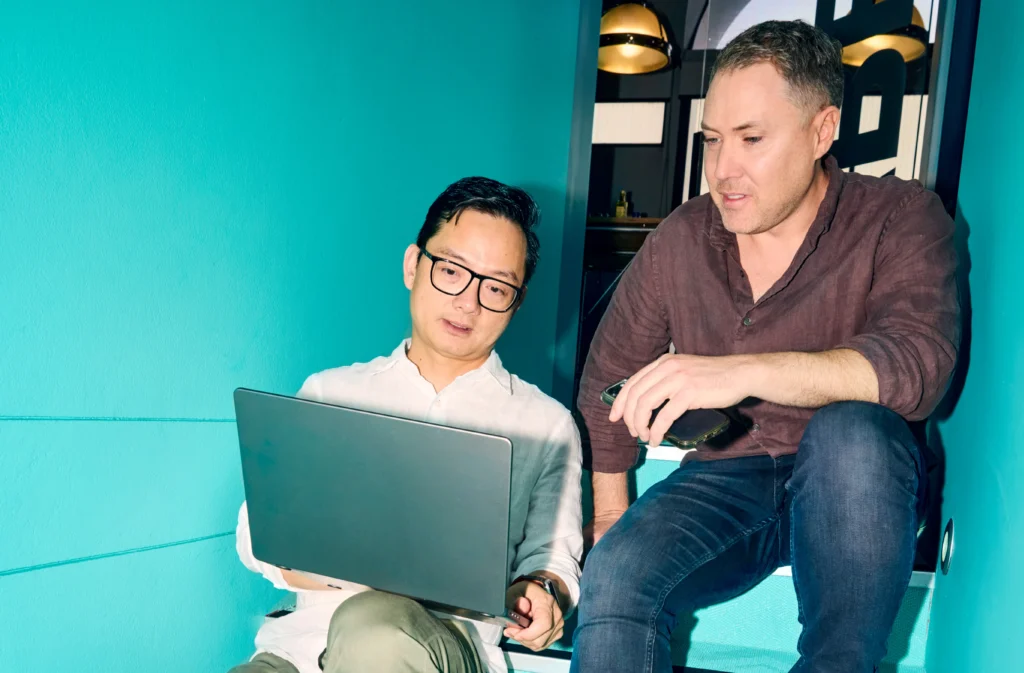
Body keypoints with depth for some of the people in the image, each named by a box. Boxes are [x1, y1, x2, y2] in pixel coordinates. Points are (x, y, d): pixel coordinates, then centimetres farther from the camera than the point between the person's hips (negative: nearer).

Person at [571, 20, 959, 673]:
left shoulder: (900, 219, -7)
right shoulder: (681, 239, 1)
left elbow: (917, 363, -26)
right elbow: (608, 379, 10)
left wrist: (744, 371, -39)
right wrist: (611, 513, 8)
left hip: (856, 490, -1)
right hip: (726, 479, 1)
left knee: (848, 429, -36)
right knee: (613, 575, -29)